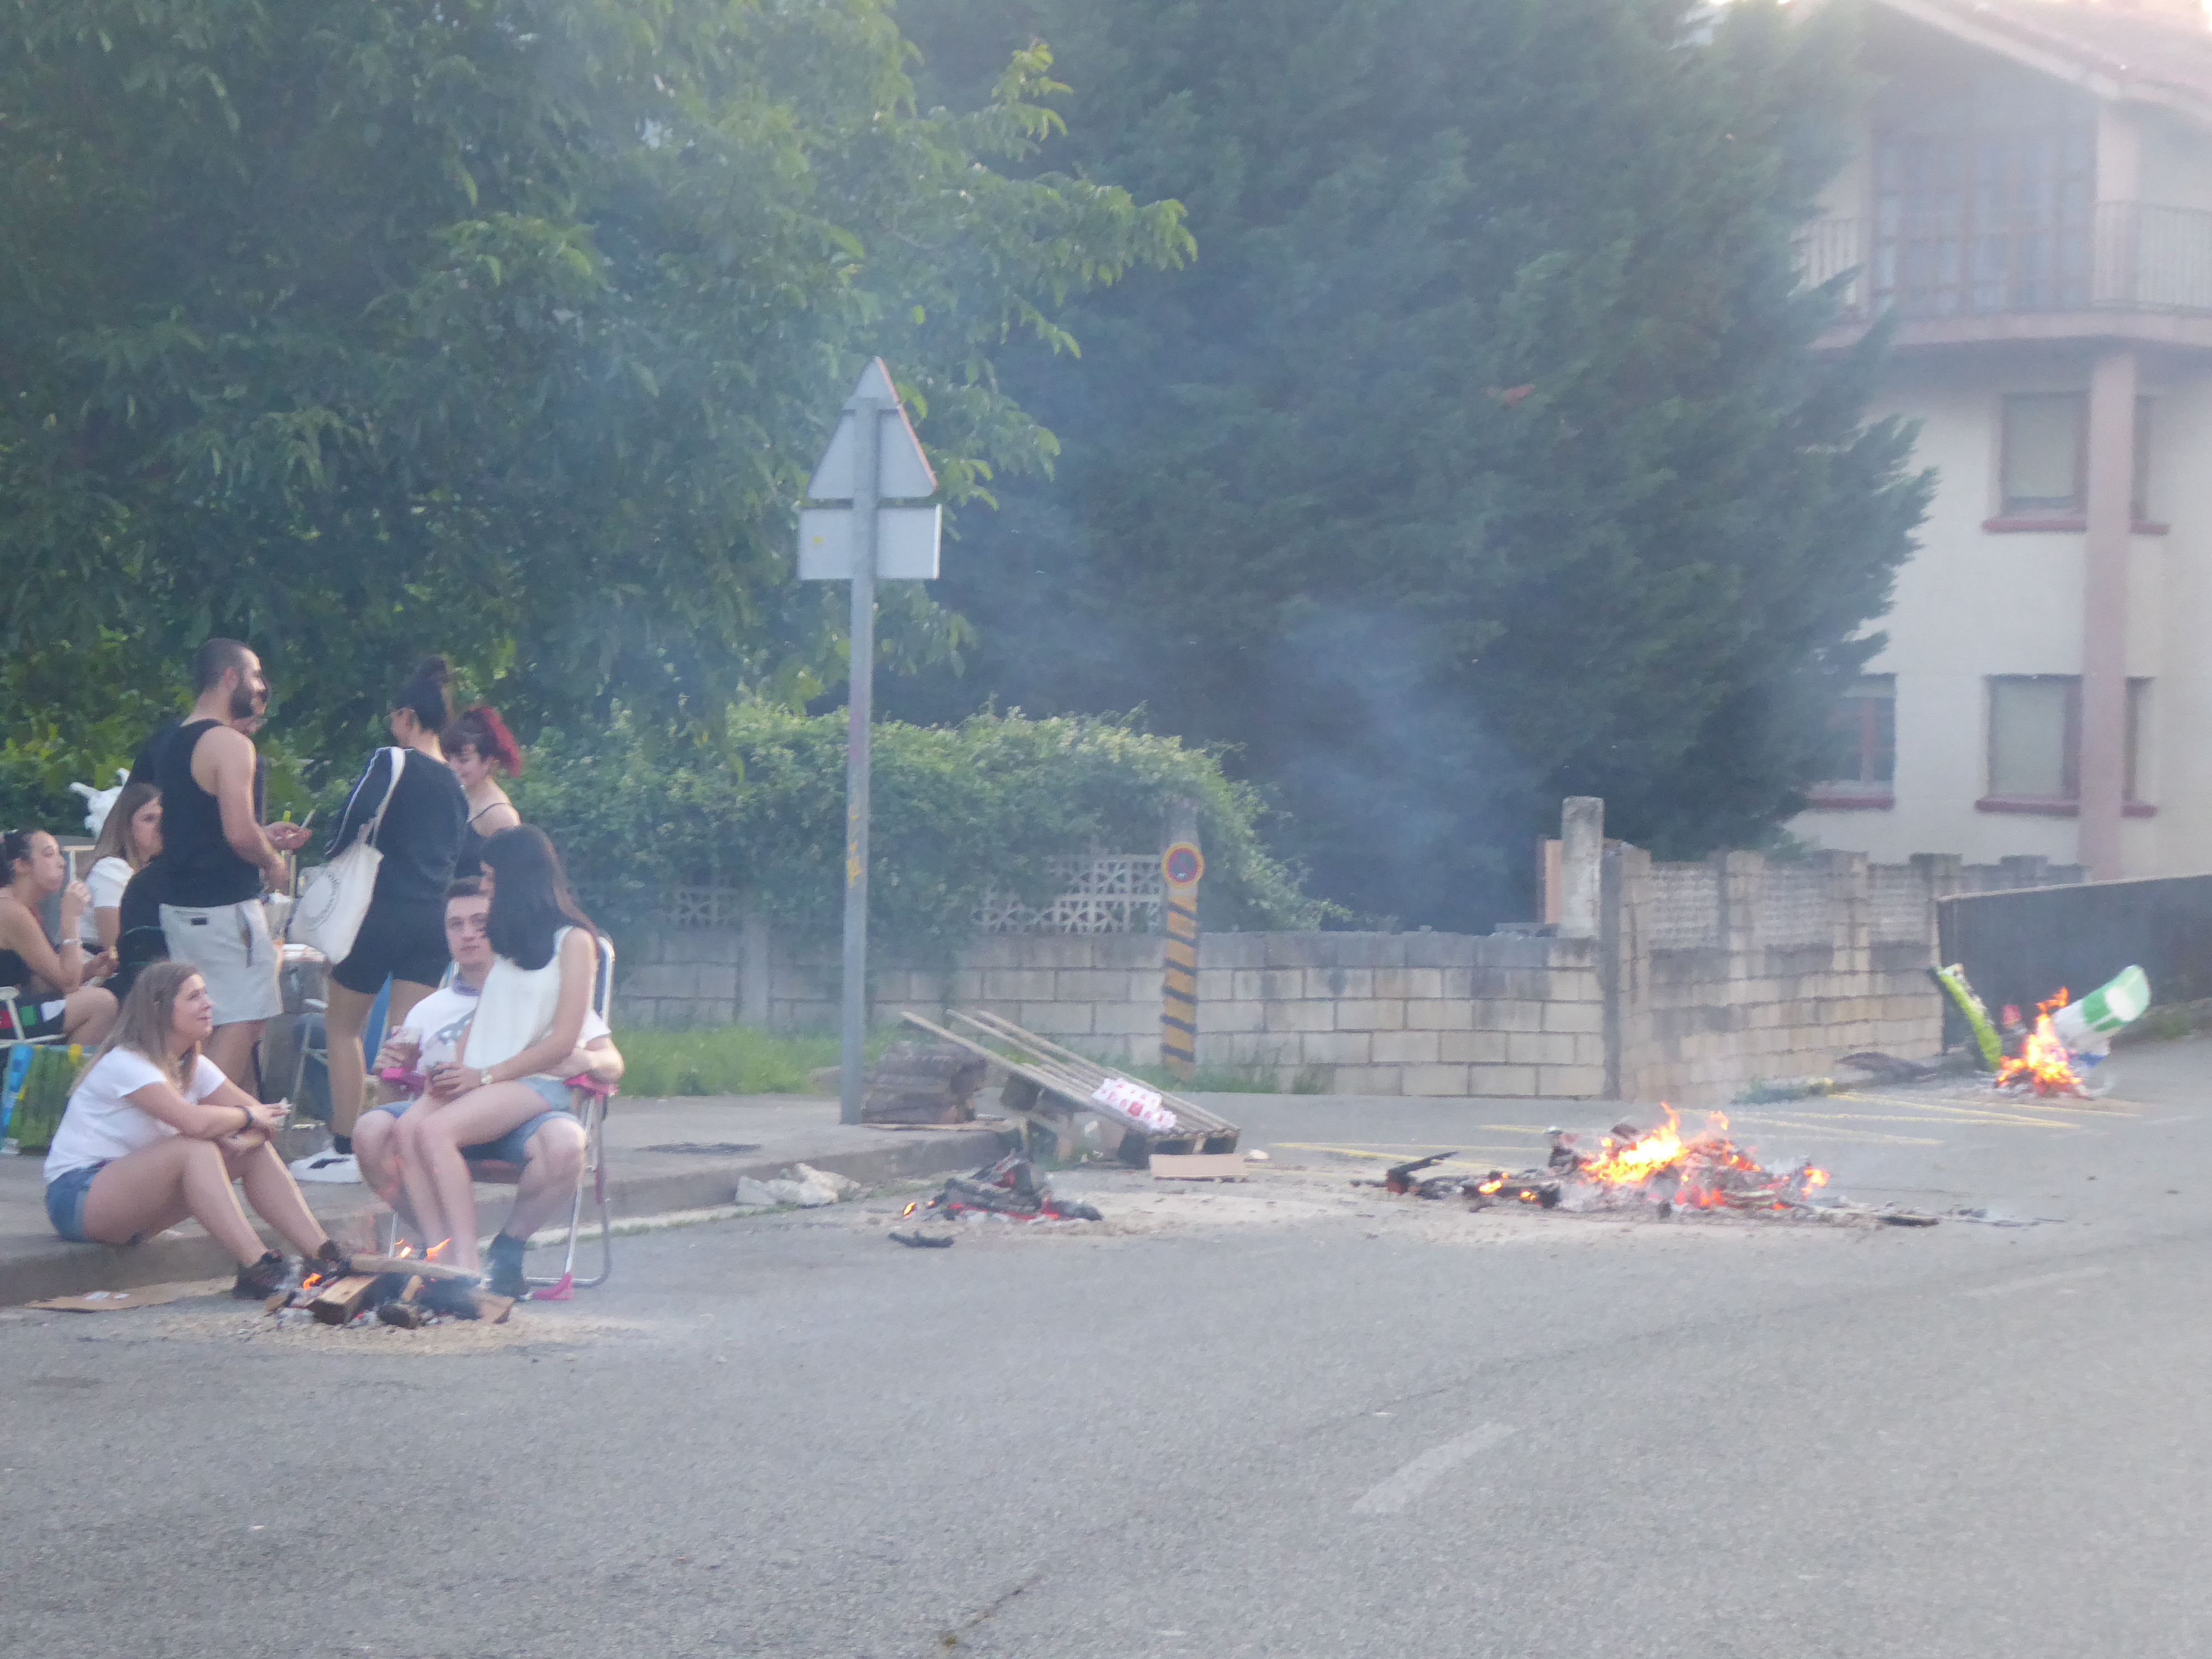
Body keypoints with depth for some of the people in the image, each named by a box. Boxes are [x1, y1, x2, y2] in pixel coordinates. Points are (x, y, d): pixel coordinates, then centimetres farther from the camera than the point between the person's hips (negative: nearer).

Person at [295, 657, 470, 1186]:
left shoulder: (394, 762, -9)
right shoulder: (454, 783, 14)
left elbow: (355, 816, -22)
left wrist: (331, 849, -4)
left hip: (383, 913, -6)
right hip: (434, 919, 6)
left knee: (343, 1027, 7)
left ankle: (344, 1150, 3)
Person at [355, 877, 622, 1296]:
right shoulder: (429, 1010, 28)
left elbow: (613, 1065, 15)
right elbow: (399, 1101, 21)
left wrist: (587, 1060, -10)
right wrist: (390, 1072, -2)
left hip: (521, 1108, -2)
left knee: (564, 1141, -38)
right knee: (372, 1130, -31)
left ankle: (507, 1250, -12)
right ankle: (437, 1248, -14)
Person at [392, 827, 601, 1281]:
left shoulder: (573, 941, 1)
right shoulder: (505, 941, 25)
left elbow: (563, 1042, -7)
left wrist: (484, 1076, -12)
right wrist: (457, 1069, -1)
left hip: (536, 1083, -6)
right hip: (478, 1080, 6)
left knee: (436, 1130, -32)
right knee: (408, 1128, -25)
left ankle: (467, 1267, -33)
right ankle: (442, 1257, -32)